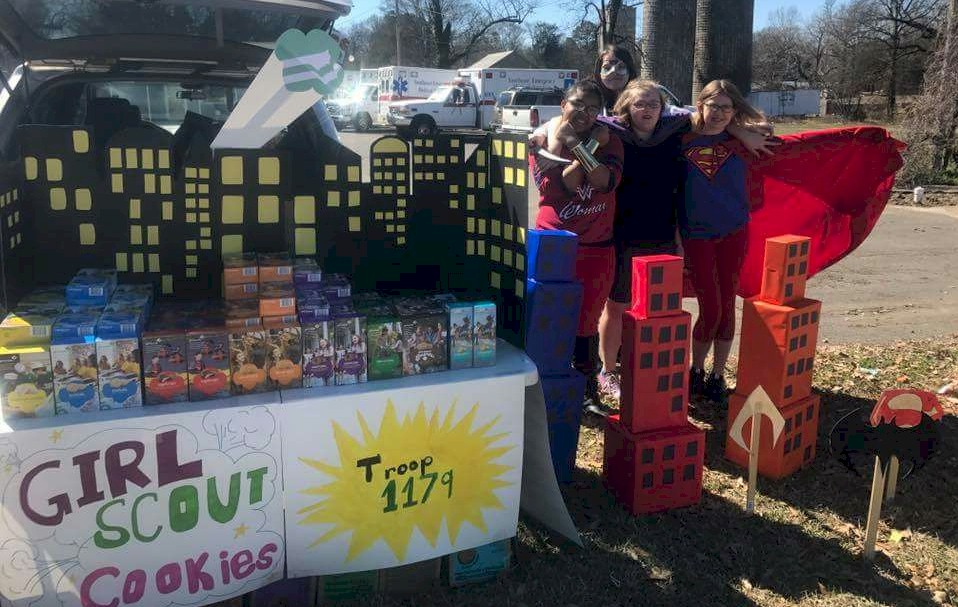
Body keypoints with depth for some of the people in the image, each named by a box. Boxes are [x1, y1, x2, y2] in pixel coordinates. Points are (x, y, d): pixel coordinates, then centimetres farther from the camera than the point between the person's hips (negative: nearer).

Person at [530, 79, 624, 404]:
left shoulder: (608, 142, 6)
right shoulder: (543, 142, 2)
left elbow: (607, 181, -13)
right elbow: (553, 189, -14)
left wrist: (576, 144, -16)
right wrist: (590, 147, -14)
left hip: (596, 250, 1)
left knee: (586, 323, 8)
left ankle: (587, 392, 22)